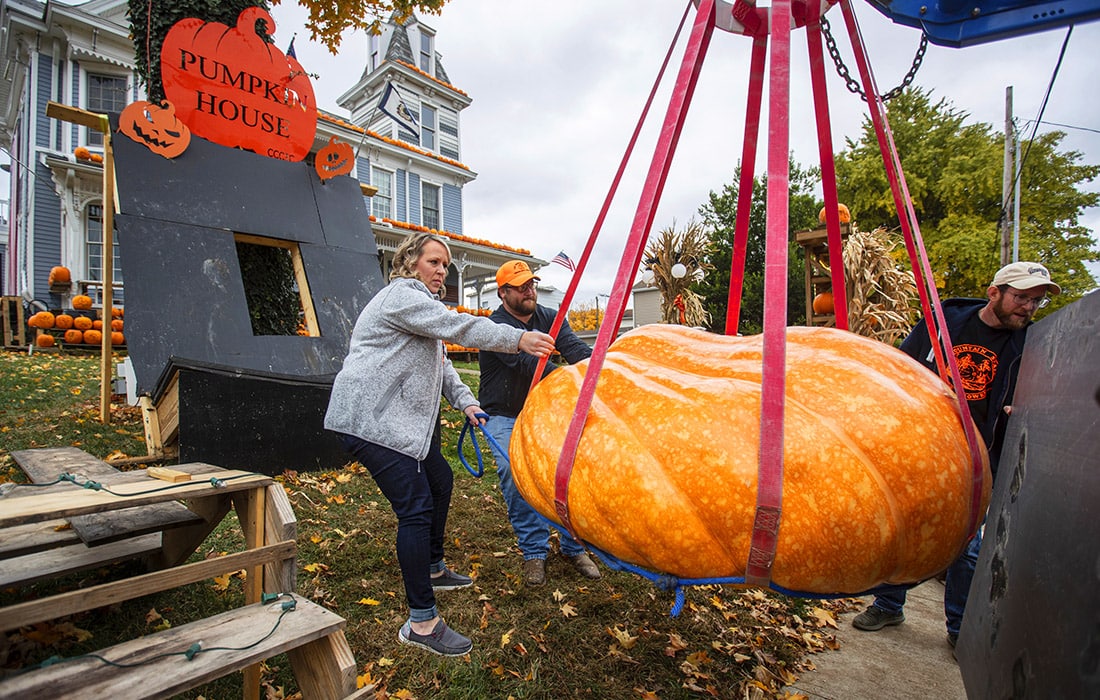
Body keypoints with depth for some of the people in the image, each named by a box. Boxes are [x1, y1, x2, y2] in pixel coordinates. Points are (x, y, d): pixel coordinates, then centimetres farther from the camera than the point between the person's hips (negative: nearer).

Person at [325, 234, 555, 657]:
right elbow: (457, 327, -23)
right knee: (416, 508, -14)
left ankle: (433, 569, 37)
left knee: (440, 480, 19)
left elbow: (439, 364, 20)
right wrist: (518, 339, -25)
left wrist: (464, 400, 6)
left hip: (401, 420, 11)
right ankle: (422, 623, -5)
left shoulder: (422, 304, 23)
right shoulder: (401, 295, -11)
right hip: (370, 420, -11)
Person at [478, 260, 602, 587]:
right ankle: (534, 552, 1)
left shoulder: (550, 318, 2)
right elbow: (525, 362, -29)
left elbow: (574, 347, -15)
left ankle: (574, 546, 10)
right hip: (505, 417, -3)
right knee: (515, 478, -21)